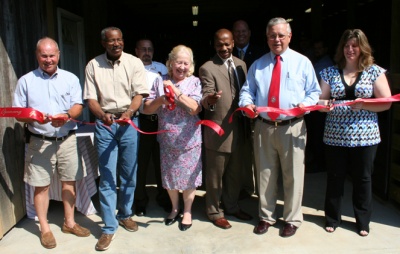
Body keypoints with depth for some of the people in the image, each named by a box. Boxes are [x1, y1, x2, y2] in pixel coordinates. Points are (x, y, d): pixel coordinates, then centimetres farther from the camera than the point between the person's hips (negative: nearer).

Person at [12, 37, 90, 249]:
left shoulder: (71, 78, 5)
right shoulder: (26, 81, 3)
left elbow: (78, 106, -3)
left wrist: (67, 116, -24)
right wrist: (32, 117, -20)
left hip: (67, 139, 2)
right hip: (40, 141, -1)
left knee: (69, 181, 9)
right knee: (41, 185, 4)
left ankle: (69, 222, 25)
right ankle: (45, 229, 19)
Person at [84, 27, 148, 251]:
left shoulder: (134, 63, 2)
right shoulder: (93, 65, 4)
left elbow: (140, 93, -4)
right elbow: (91, 98, 1)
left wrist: (128, 112, -22)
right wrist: (102, 115, -19)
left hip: (129, 122, 1)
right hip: (104, 124, 0)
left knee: (129, 174, 9)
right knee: (107, 177, 0)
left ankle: (125, 214, 30)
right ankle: (109, 227, 10)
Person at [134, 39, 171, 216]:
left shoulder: (161, 68, 15)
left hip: (161, 120, 3)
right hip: (141, 121, -3)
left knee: (161, 161, 11)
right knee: (140, 162, 6)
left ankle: (164, 198, 27)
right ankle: (140, 201, 22)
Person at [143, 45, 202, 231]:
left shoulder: (194, 82, -4)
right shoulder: (160, 82, 2)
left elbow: (194, 109, -16)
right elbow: (147, 109, -1)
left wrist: (176, 91, -21)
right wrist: (161, 99, -20)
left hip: (189, 139, -2)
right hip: (167, 139, 2)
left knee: (189, 176, 7)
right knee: (169, 175, 15)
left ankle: (187, 211, 28)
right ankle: (175, 208, 38)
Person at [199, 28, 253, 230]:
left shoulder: (241, 64, 9)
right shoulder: (207, 68, -10)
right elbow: (205, 98, -18)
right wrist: (210, 99, -41)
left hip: (239, 128, 6)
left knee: (235, 172, 18)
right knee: (215, 174, 7)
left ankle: (232, 206, 36)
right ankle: (214, 212, 25)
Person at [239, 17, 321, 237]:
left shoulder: (302, 62, 7)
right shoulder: (257, 65, 13)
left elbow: (314, 92, 8)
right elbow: (247, 91, 12)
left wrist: (306, 104, -13)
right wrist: (247, 103, -10)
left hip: (292, 127, -2)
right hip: (263, 127, 2)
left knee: (293, 175, 3)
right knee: (265, 174, 10)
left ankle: (292, 219, 21)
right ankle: (266, 216, 26)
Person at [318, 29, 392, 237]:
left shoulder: (374, 72, 2)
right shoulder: (330, 72, 7)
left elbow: (386, 103, -2)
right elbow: (321, 100, 5)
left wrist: (363, 105, -19)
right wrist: (322, 105, -18)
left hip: (364, 137, -1)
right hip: (335, 136, 1)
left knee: (362, 179, 9)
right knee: (334, 178, 9)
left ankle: (363, 221, 27)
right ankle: (332, 218, 26)